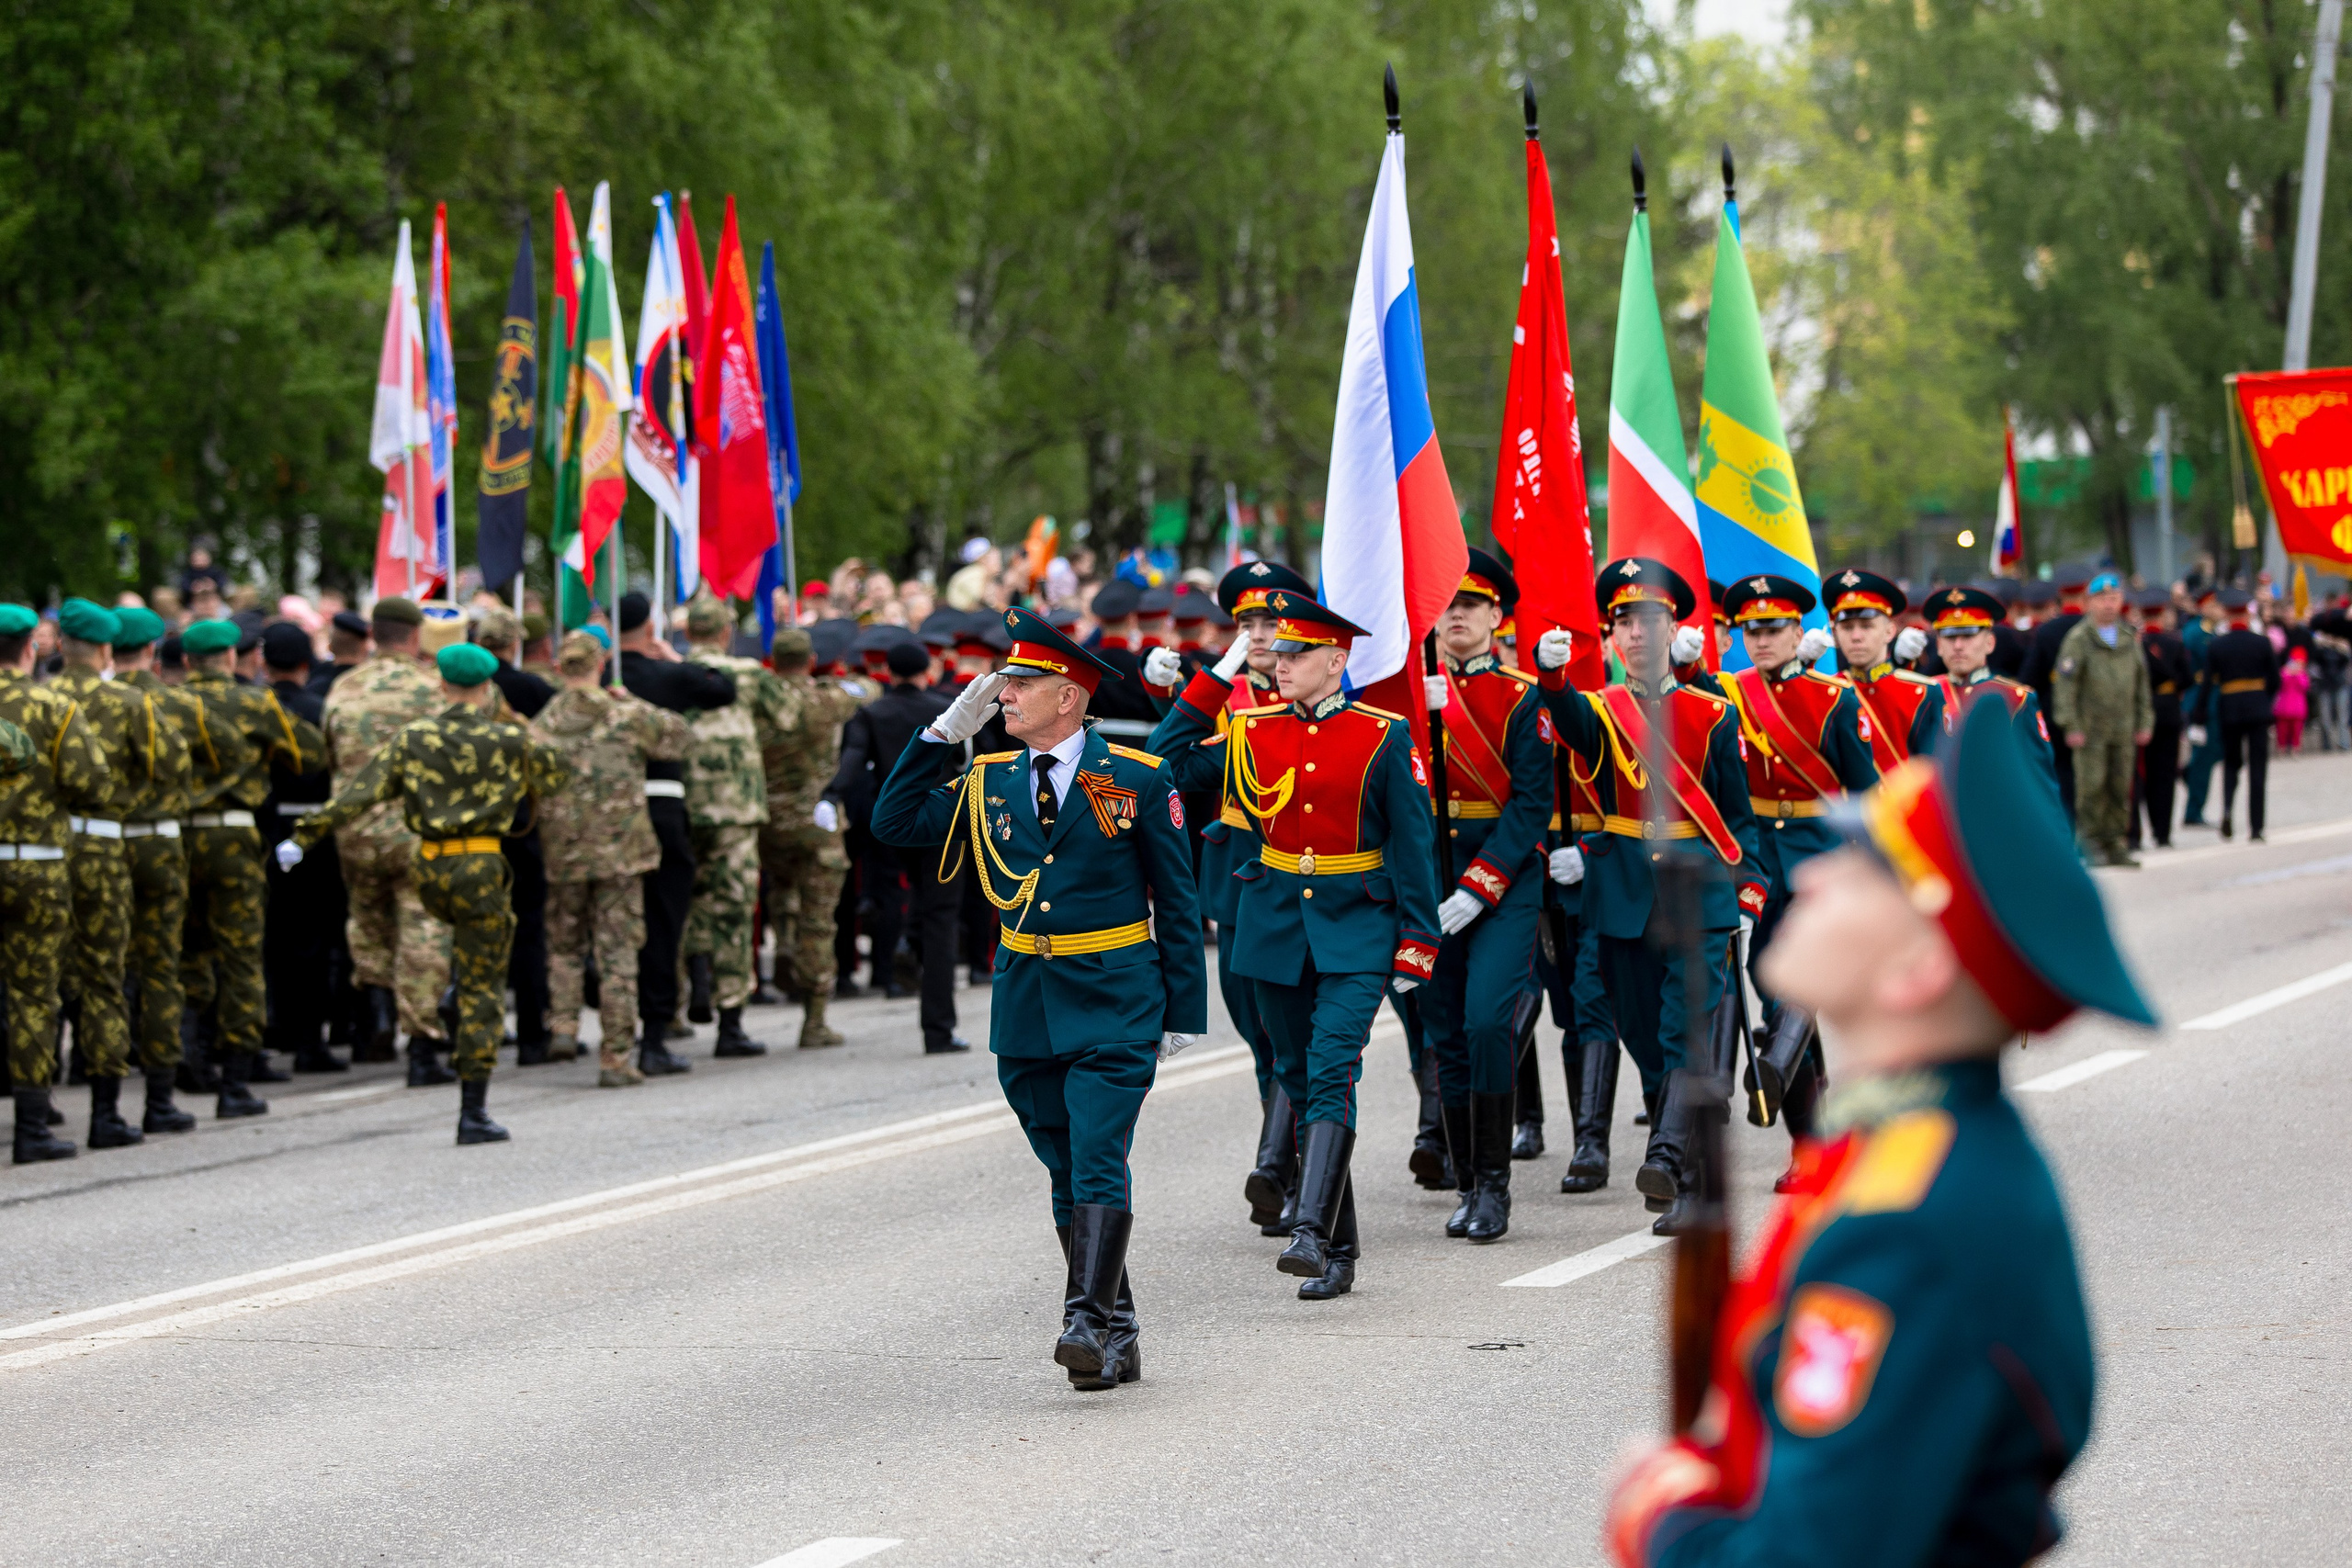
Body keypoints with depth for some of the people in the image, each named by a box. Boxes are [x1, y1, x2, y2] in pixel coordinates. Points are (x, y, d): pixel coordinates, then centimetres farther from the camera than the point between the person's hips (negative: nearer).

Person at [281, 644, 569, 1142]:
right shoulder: (511, 742, -1)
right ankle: (473, 1112, -1)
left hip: (431, 871, 3)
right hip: (482, 868, -3)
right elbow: (557, 774, 16)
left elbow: (358, 793, -4)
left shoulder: (412, 740, 2)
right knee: (483, 989, 1)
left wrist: (304, 836, -3)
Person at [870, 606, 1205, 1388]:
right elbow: (894, 823, 4)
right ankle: (1118, 1339, 14)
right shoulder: (989, 782, 8)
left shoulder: (1137, 779, -4)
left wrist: (1184, 1013, -2)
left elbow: (1176, 903, 0)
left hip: (1114, 1006, -5)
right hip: (1026, 1005, 5)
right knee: (1066, 1174, 8)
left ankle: (1088, 1319, -22)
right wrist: (946, 732, -1)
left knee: (1098, 1162, -17)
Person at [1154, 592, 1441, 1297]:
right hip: (1276, 920, 4)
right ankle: (1341, 1250, 15)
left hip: (1356, 927, -4)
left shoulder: (1384, 736, -4)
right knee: (1298, 1079, 7)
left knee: (1331, 1071, -19)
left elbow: (1413, 841, -2)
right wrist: (1213, 677, 2)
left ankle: (1311, 1231, -29)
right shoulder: (1250, 731, 5)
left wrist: (1416, 941, -6)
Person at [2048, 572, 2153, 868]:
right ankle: (2091, 840, -2)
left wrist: (2144, 722, 13)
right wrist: (2071, 726, -13)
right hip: (2090, 729, -5)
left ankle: (2116, 843, 11)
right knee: (2092, 785, -9)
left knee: (2121, 788, 5)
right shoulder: (2078, 639, -3)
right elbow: (2065, 685, -7)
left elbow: (2142, 684, 19)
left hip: (2123, 730, 5)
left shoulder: (2129, 639, 13)